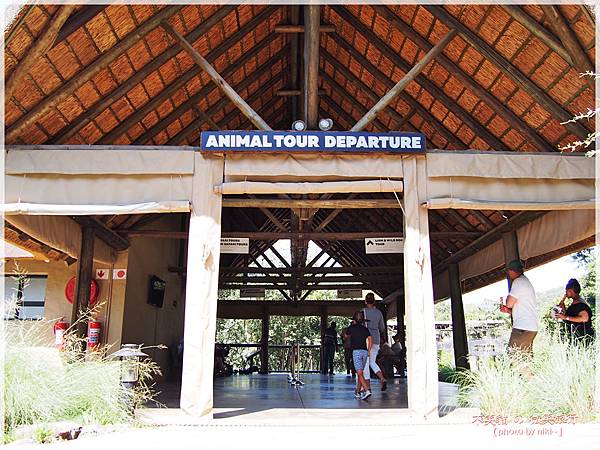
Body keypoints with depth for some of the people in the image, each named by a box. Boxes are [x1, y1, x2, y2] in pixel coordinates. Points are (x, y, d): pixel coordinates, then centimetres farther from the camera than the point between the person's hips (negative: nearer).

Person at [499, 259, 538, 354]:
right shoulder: (525, 281, 25)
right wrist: (507, 310, 10)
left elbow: (509, 303, -11)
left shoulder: (518, 281, -7)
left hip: (523, 328, -10)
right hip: (531, 327, 10)